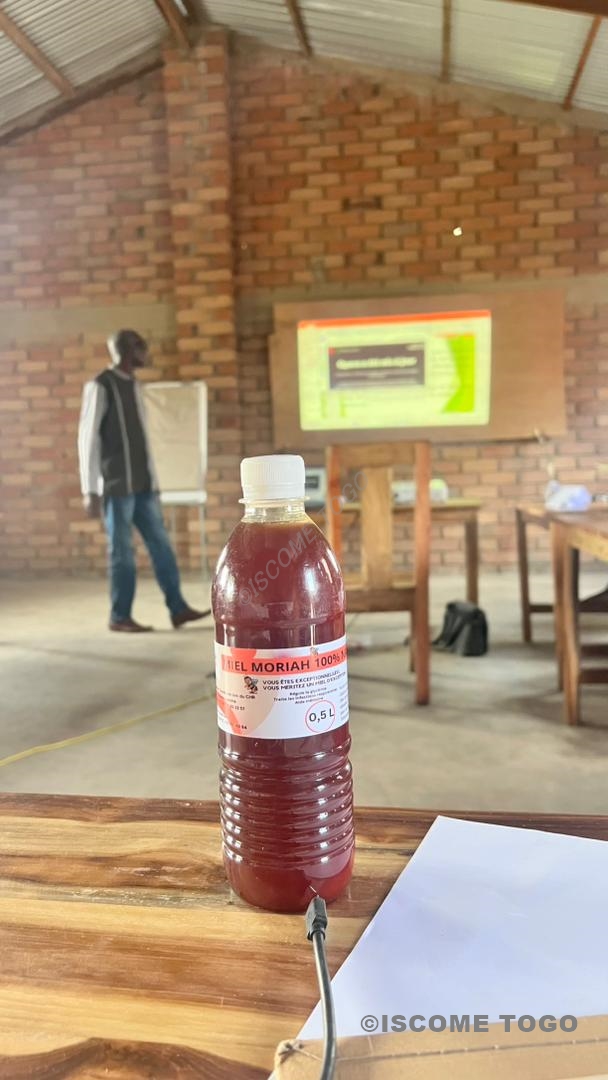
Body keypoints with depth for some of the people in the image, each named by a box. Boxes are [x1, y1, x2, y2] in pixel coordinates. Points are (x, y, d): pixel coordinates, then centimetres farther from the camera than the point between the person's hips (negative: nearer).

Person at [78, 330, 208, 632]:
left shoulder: (134, 385, 15)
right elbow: (87, 439, -9)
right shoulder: (100, 386, -7)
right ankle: (119, 617, 9)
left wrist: (151, 479, 16)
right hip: (117, 485, -7)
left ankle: (178, 608, 9)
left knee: (161, 544, 5)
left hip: (144, 483, 7)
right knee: (122, 551, -1)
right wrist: (91, 490, -13)